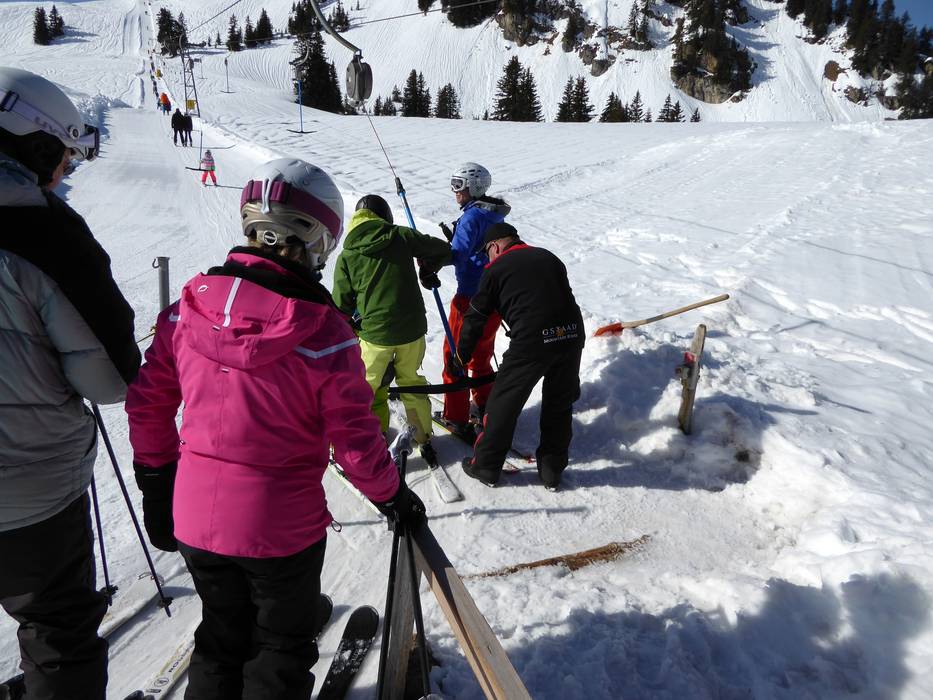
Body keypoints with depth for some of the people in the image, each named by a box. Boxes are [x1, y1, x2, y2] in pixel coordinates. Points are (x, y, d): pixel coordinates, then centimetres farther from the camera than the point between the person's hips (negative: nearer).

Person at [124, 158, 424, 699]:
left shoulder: (189, 307, -9)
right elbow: (355, 438, -17)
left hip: (195, 517, 5)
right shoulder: (324, 330, -22)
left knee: (222, 637, 29)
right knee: (282, 646, 22)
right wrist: (392, 496, 1)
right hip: (282, 525, -4)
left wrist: (156, 480, 15)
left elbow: (148, 402, 0)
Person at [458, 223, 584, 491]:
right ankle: (552, 469, 31)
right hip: (572, 336, 5)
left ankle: (486, 466, 24)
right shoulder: (549, 257, 21)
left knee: (503, 403, 11)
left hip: (531, 342, -5)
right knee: (560, 404, 20)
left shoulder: (496, 268, 6)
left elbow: (475, 318, 8)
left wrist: (460, 358, 17)